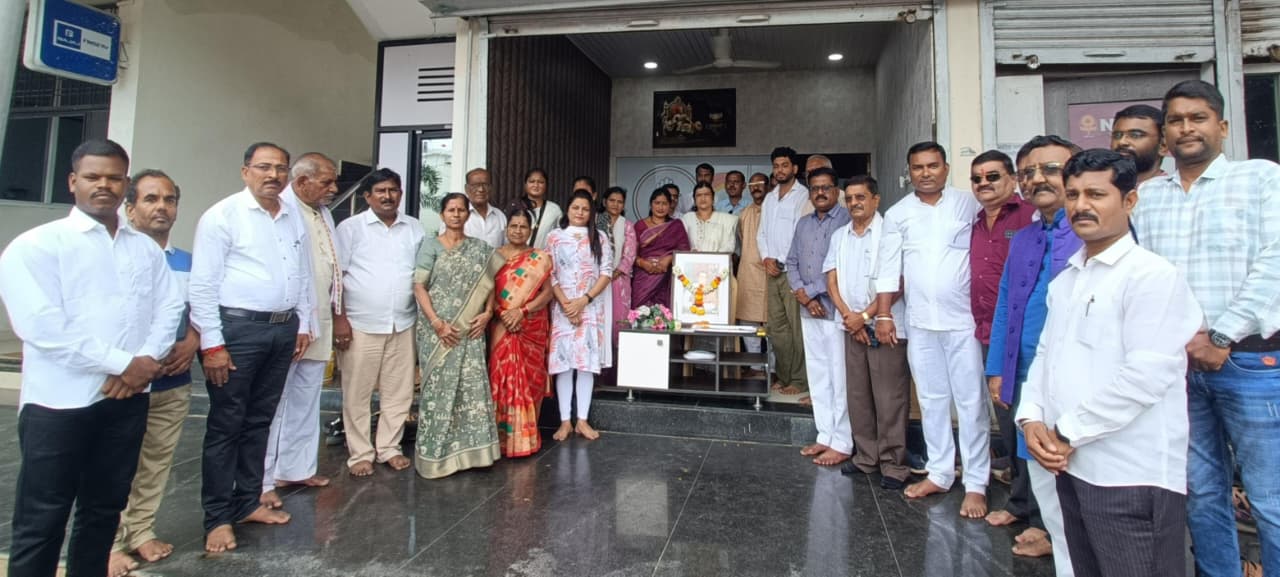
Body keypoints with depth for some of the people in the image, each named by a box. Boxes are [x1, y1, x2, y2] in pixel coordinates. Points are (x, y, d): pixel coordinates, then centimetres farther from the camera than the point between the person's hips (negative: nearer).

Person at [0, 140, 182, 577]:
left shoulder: (146, 248, 11)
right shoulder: (36, 245, -3)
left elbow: (170, 307, 6)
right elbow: (41, 325, -14)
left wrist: (143, 362, -10)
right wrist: (122, 363, -15)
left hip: (128, 398, 4)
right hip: (58, 402, -4)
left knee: (104, 509, 16)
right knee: (41, 522, 5)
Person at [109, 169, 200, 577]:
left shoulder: (187, 262, 9)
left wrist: (193, 341, -5)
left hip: (174, 383, 5)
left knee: (157, 463, 13)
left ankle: (141, 530, 27)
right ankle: (110, 543, 18)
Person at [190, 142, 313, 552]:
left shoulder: (295, 218, 10)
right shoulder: (223, 215, -7)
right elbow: (203, 284, -11)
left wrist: (303, 325, 13)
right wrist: (212, 344, -14)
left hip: (283, 329, 6)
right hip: (237, 327, -6)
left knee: (260, 420, 15)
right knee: (226, 424, 4)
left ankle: (248, 502, 28)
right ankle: (218, 517, 16)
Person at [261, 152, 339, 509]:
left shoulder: (324, 213, 14)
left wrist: (338, 315, 18)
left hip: (318, 326, 8)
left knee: (306, 402, 15)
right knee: (274, 403, 2)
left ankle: (297, 468, 28)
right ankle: (261, 481, 12)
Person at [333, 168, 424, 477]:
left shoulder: (415, 228, 10)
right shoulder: (350, 227, -1)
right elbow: (335, 276, -3)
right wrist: (339, 318, -10)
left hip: (402, 324, 3)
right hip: (361, 324, -3)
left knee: (398, 391, 9)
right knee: (358, 393, 5)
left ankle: (389, 447, 23)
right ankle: (360, 453, 18)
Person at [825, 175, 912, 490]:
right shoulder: (839, 236, 12)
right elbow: (832, 281, 10)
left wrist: (865, 316, -11)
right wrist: (848, 316, -4)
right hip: (851, 326, 6)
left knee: (889, 400, -1)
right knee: (857, 396, 11)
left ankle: (893, 464, 9)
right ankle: (866, 456, 22)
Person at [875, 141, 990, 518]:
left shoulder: (969, 204, 0)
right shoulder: (898, 214, 6)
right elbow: (889, 268, 5)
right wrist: (883, 314, 0)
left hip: (964, 320, -3)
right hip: (920, 322, 3)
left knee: (971, 403, 2)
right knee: (932, 400, 12)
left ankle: (976, 485, 12)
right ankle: (939, 473, 25)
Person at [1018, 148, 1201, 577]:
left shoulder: (1153, 275, -11)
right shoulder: (1065, 280, 14)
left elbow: (1145, 376, -19)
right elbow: (1044, 354, 13)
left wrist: (1068, 432, -14)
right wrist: (1031, 417, -2)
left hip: (1133, 478, -7)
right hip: (1072, 466, 7)